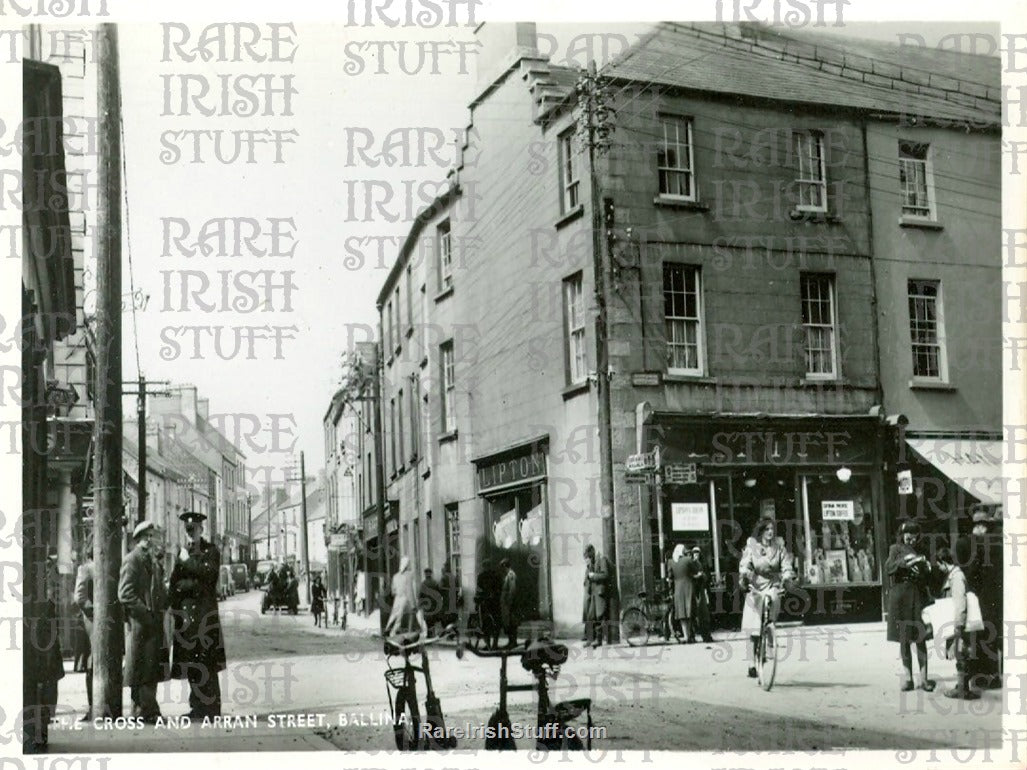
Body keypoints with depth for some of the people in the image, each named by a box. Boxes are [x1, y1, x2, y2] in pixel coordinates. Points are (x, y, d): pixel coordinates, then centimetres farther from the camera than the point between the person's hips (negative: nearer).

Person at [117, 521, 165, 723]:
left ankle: (148, 710, 17)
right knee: (142, 670, -4)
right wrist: (146, 612, -17)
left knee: (153, 669, 11)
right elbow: (125, 594, -15)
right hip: (140, 623, -9)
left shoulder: (150, 559, 18)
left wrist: (162, 607, 9)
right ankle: (143, 710, 0)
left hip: (153, 622, 9)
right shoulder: (131, 560, -9)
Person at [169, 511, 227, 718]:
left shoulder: (211, 550, 3)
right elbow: (175, 581, 15)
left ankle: (211, 707, -6)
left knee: (206, 662, -8)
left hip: (205, 612, -5)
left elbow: (210, 572, -13)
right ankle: (198, 707, 13)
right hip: (185, 612, 5)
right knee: (190, 661, 6)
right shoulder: (182, 553, 18)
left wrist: (188, 561, -8)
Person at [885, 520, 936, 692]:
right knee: (904, 639, 4)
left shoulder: (921, 550, 11)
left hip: (919, 596, 1)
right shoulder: (896, 549, 6)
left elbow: (929, 579, 12)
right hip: (900, 596, -1)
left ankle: (924, 678, 1)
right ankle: (907, 678, 11)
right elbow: (888, 568, -11)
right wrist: (904, 561, -24)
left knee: (920, 639, -3)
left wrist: (927, 569, -9)